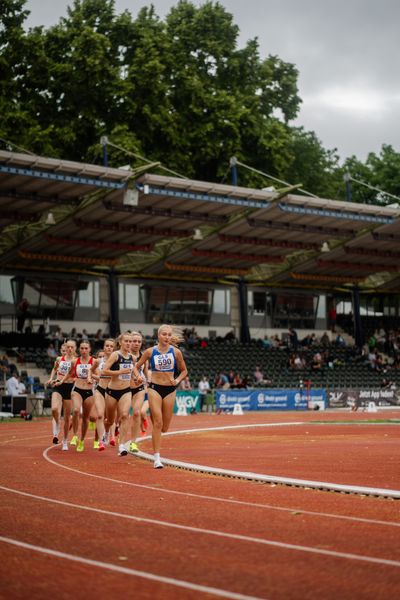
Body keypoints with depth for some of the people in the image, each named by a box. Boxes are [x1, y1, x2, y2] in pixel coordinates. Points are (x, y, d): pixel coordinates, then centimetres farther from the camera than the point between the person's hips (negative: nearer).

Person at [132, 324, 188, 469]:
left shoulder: (176, 352, 0)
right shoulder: (150, 351, -1)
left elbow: (184, 371, 12)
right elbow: (136, 367, 9)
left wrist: (177, 380, -5)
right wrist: (138, 376, -11)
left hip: (170, 389, 2)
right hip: (155, 388, -2)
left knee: (164, 428, 8)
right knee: (158, 423, -14)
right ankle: (157, 458, -8)